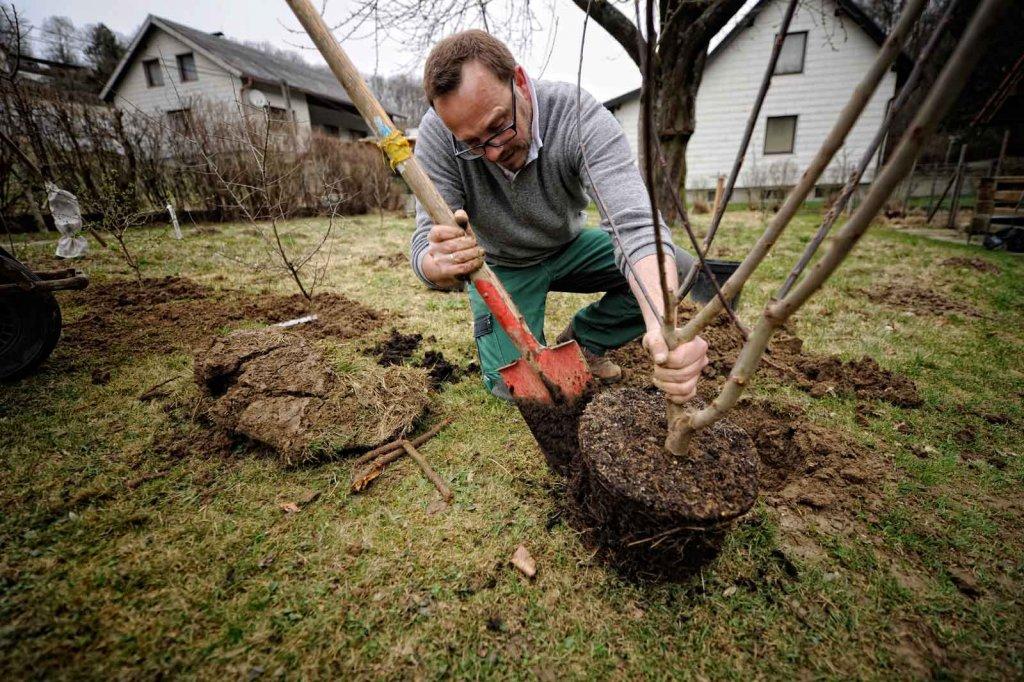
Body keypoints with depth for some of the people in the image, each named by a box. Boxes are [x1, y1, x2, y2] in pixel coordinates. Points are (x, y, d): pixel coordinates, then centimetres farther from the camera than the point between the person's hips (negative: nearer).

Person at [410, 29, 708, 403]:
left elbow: (635, 223, -40)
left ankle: (582, 340, 7)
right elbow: (426, 249, -27)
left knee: (677, 270, -16)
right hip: (500, 267, -1)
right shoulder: (437, 135, -25)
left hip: (569, 247, 2)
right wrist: (442, 264, -54)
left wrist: (666, 326, -58)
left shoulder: (582, 118, -28)